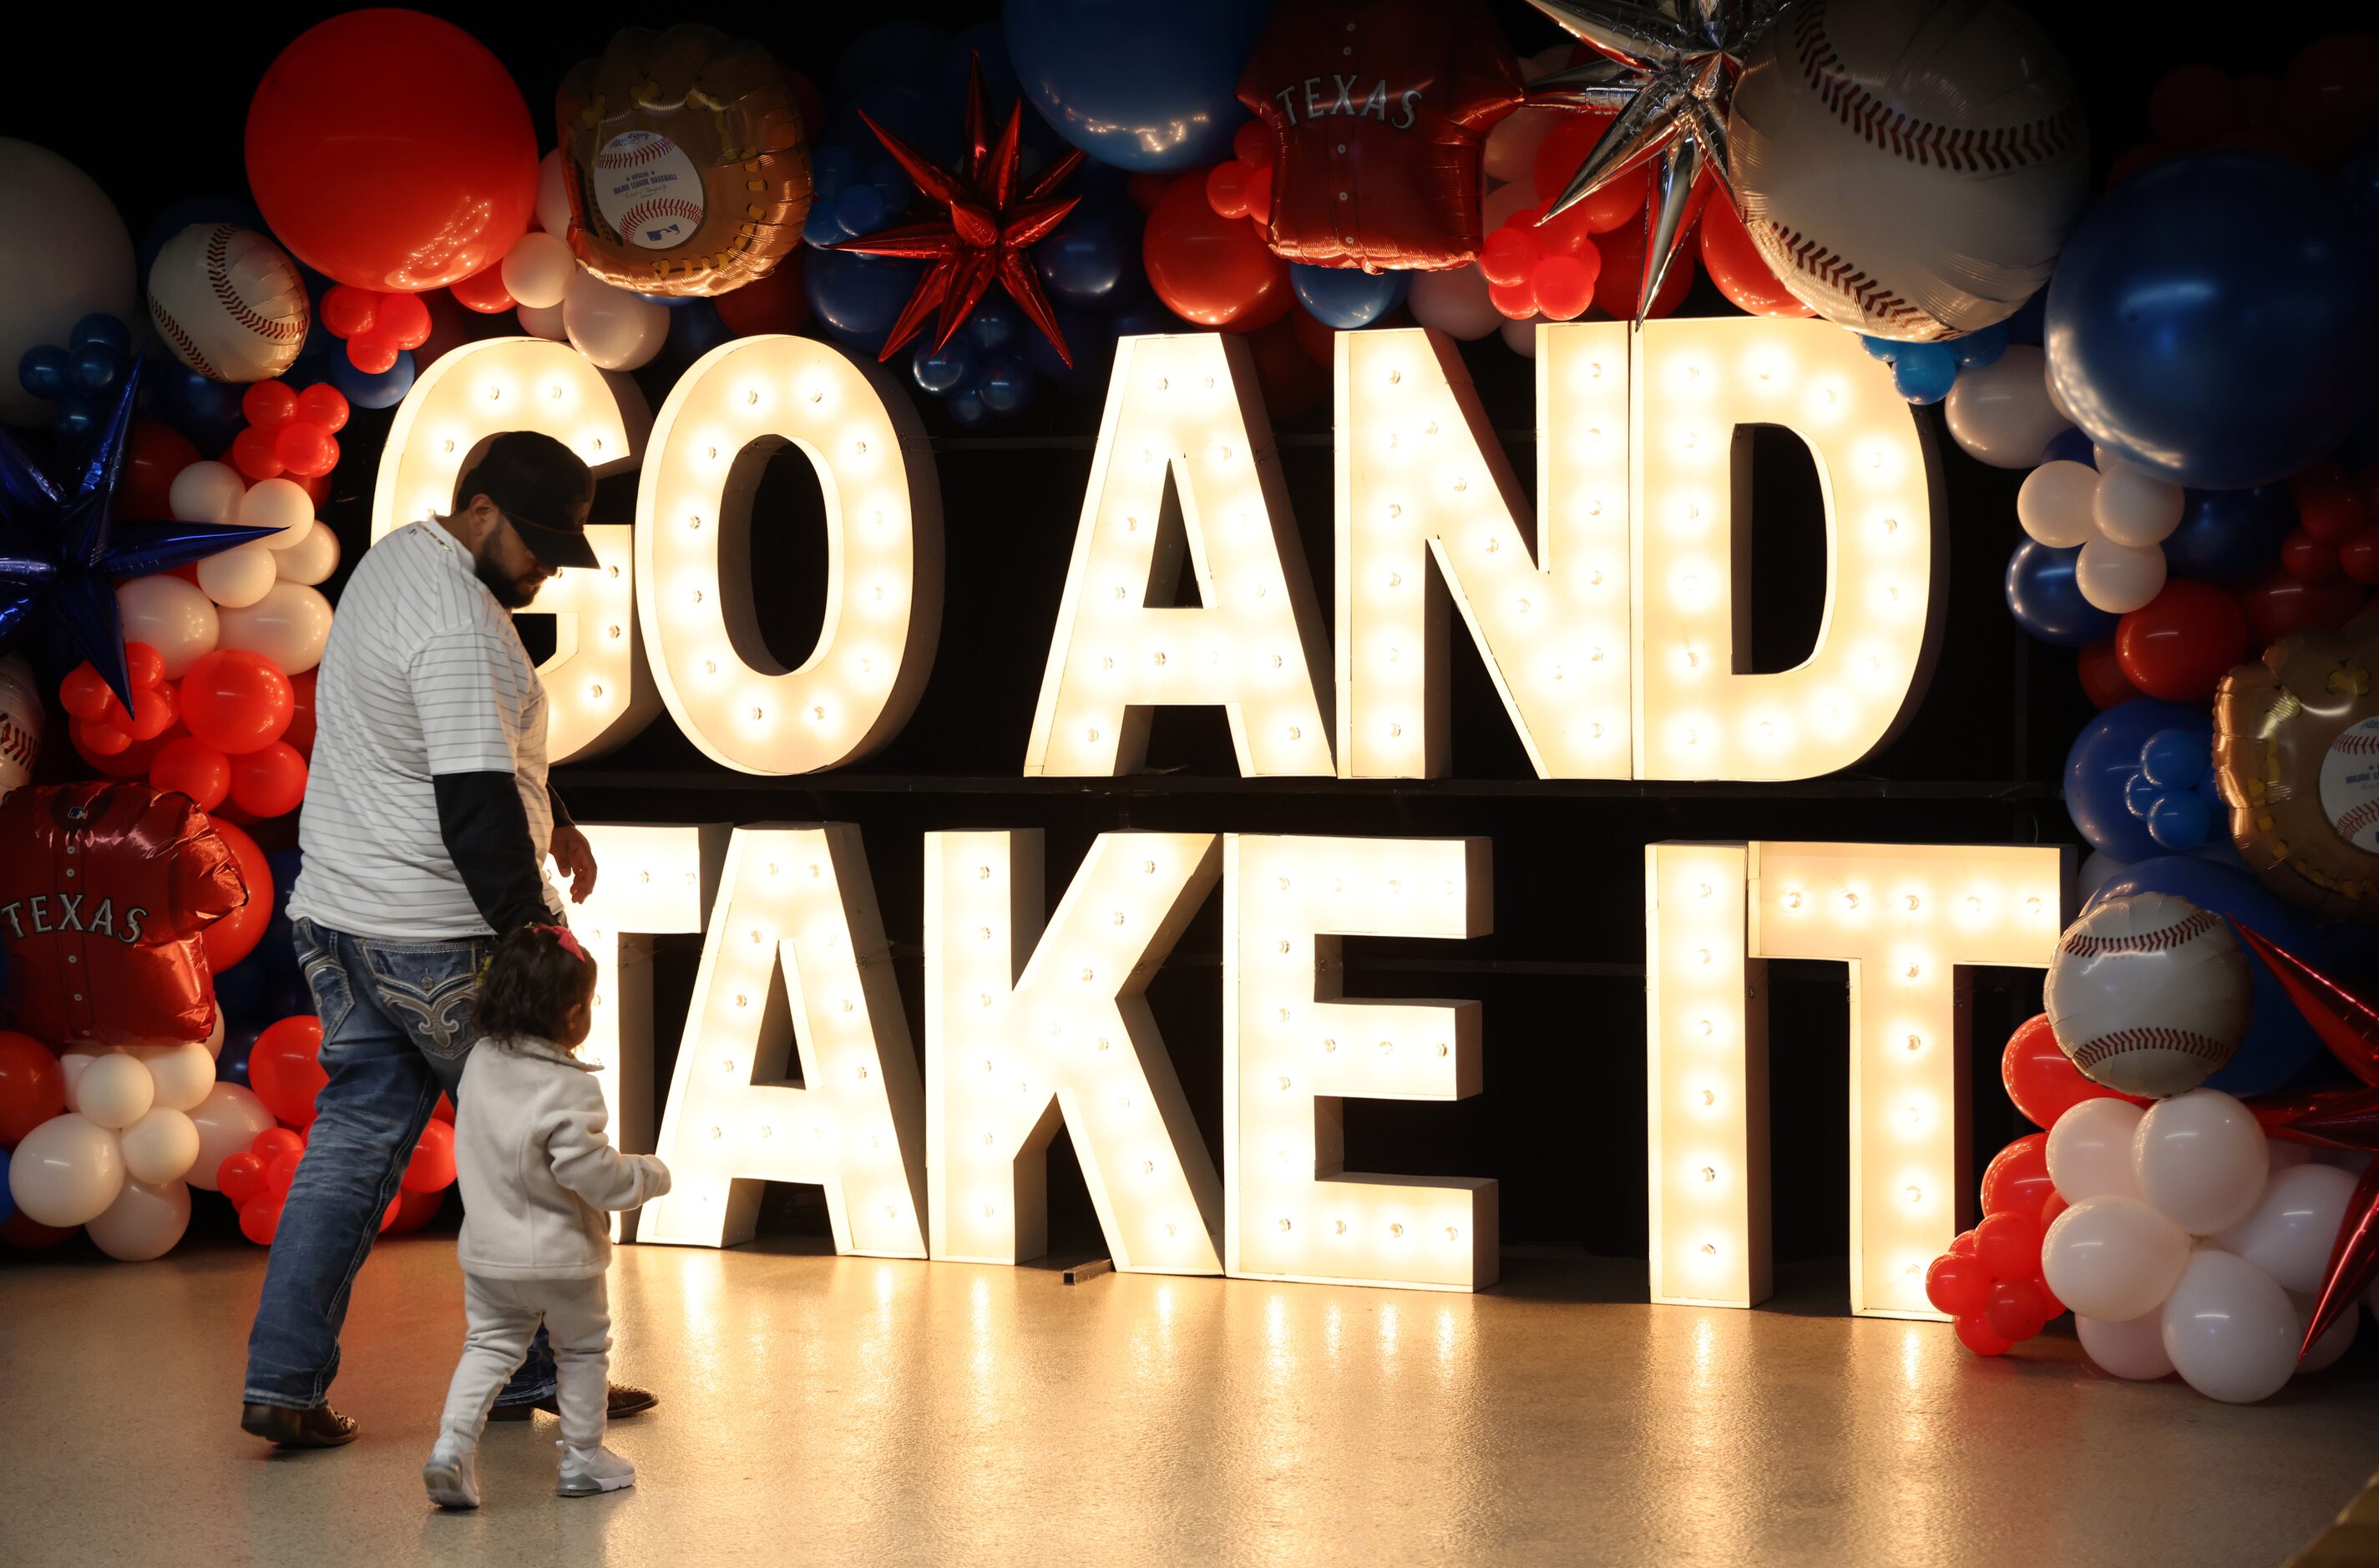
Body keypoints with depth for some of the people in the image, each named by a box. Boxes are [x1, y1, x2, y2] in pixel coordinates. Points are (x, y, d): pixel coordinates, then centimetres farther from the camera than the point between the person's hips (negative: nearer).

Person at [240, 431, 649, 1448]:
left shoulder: (397, 559, 13)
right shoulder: (458, 624, -21)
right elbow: (473, 801, -24)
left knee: (353, 1142, 8)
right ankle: (537, 1374, 17)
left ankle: (283, 1382, 3)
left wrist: (552, 822, 21)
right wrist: (532, 930, -20)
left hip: (340, 921, 9)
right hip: (442, 935, -9)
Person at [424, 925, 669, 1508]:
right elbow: (592, 1173, -23)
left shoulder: (481, 1061, -3)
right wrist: (650, 1174, -6)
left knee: (489, 1346, 14)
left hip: (487, 1255, 5)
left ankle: (453, 1443, -5)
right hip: (561, 1259, -5)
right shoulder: (569, 1089, -23)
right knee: (584, 1350, 15)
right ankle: (582, 1457, 24)